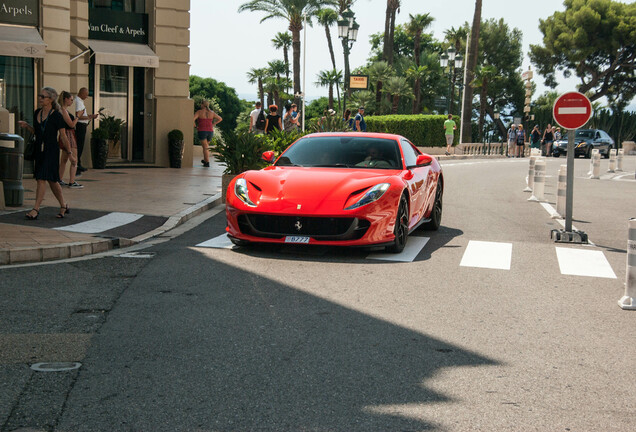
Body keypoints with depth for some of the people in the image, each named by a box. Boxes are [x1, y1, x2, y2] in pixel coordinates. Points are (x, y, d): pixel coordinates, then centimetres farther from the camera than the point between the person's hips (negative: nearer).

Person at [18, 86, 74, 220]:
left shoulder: (56, 116, -11)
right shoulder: (37, 113, 8)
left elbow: (63, 137, -7)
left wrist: (70, 154, -5)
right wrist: (26, 126, 2)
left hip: (51, 150, -7)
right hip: (39, 150, 7)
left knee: (42, 179, -11)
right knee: (51, 180, 13)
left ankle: (35, 209, -9)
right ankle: (64, 205, 26)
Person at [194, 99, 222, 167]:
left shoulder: (199, 112, -7)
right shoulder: (212, 112, 6)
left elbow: (193, 119, -19)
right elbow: (220, 119, 11)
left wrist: (195, 126, -3)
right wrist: (213, 124, 12)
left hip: (202, 131, -4)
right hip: (210, 131, 4)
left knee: (205, 147, -3)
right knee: (206, 146, 23)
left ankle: (207, 162, -11)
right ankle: (205, 160, 33)